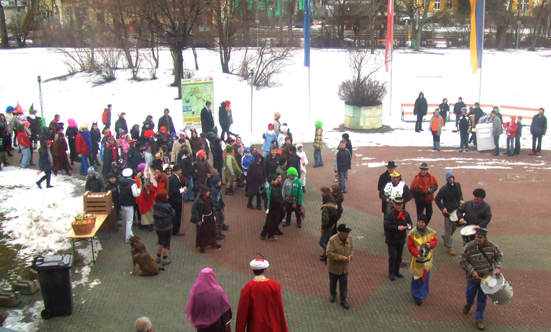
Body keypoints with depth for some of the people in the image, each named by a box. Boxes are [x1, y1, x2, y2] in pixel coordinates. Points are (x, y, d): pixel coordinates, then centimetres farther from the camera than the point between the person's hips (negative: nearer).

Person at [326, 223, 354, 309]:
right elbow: (328, 253, -27)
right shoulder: (332, 240, -27)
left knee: (344, 283, 10)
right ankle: (333, 295, 46)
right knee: (333, 282, 20)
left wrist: (350, 255, -15)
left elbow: (352, 248, 6)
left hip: (344, 267, 3)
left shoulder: (349, 239, -10)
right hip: (334, 267, -3)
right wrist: (340, 257, -30)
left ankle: (343, 300, 24)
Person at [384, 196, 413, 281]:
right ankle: (391, 273, 12)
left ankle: (396, 271, 31)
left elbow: (410, 223, 6)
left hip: (401, 239, 5)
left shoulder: (406, 214, 1)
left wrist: (408, 226, -18)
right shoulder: (389, 214, -15)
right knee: (393, 256, -4)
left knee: (399, 256, 14)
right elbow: (386, 226, -21)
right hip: (391, 239, -5)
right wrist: (397, 227, -30)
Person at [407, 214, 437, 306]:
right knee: (417, 278, 3)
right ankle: (418, 297, 17)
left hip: (427, 259, 4)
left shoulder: (430, 232, -8)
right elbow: (410, 247, -15)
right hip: (417, 260, -4)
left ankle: (423, 293, 44)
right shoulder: (412, 233, -19)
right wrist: (417, 254, -30)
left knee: (425, 277, 21)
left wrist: (429, 244, -21)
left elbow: (435, 241, 2)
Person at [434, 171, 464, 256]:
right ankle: (450, 248, 10)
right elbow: (437, 200, -12)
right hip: (448, 211, -6)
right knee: (448, 229, 2)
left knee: (455, 226, 22)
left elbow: (460, 194, 16)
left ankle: (445, 237, 48)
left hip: (457, 210, 6)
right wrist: (442, 208, -24)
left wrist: (461, 200, -5)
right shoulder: (444, 189, -17)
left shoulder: (457, 185, 0)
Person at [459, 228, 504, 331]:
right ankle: (469, 304, 57)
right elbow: (463, 261, -13)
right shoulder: (468, 247, -20)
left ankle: (479, 320, 26)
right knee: (469, 295, 20)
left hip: (486, 278, 1)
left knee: (482, 299, 10)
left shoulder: (492, 247, -13)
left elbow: (499, 256, 1)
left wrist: (497, 267, -15)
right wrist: (471, 270, -22)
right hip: (472, 278, -1)